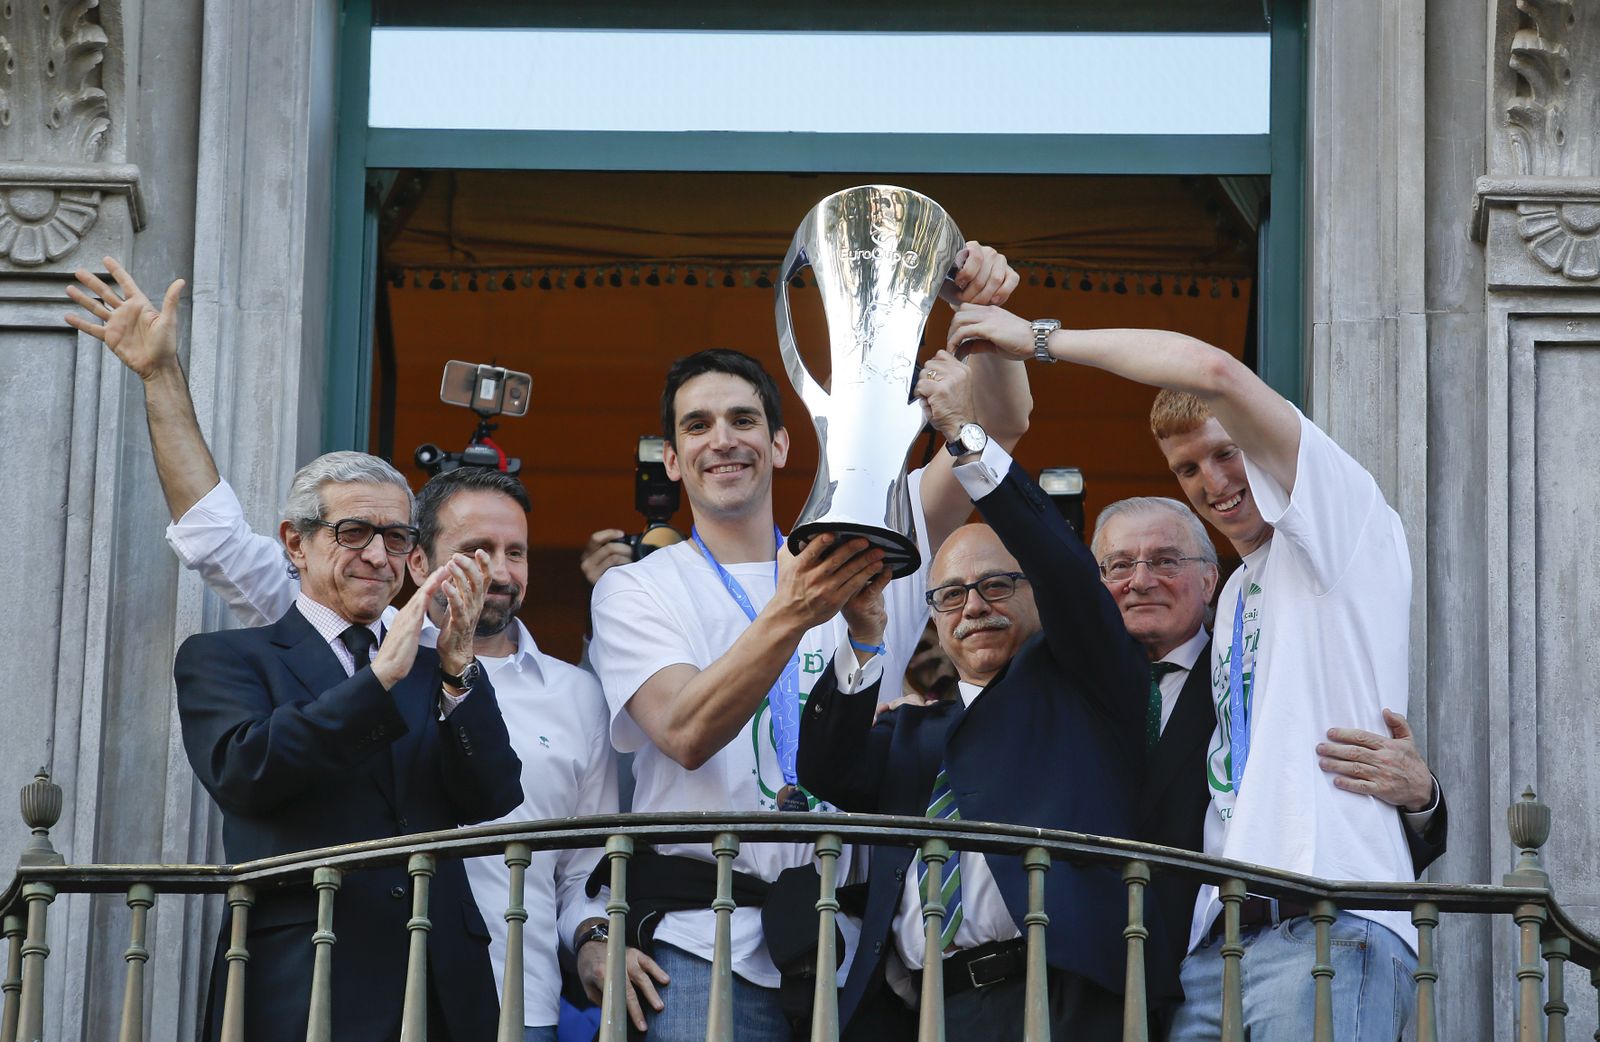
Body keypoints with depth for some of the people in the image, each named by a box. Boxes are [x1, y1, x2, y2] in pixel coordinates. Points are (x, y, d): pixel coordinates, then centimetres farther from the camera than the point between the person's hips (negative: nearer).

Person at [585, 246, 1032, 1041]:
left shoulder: (866, 553, 15)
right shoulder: (635, 590, 6)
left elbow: (1000, 426, 7)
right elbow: (686, 734, -12)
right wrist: (789, 616, -26)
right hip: (709, 944, -2)